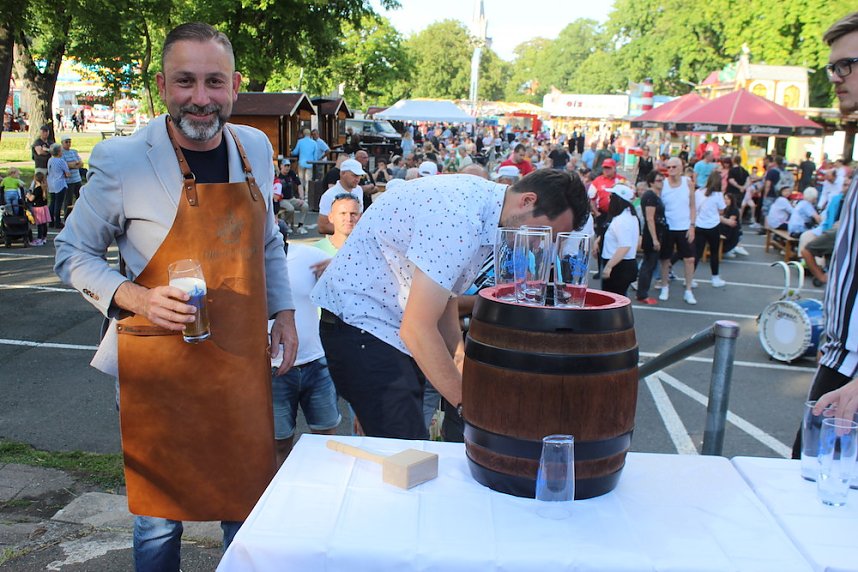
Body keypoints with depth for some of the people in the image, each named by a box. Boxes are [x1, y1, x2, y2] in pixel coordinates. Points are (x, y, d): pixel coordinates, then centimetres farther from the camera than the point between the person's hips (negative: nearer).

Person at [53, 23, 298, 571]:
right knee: (161, 516, 11)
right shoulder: (121, 160, -12)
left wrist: (283, 312, 8)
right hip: (160, 367, -3)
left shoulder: (256, 147, 2)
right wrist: (137, 298, -18)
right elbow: (74, 254, -2)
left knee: (249, 506, 16)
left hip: (243, 361, 4)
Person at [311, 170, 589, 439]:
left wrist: (459, 364, 10)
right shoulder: (458, 218, -28)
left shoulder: (483, 197, 3)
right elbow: (418, 330, -28)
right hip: (361, 324, -9)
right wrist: (465, 402, -21)